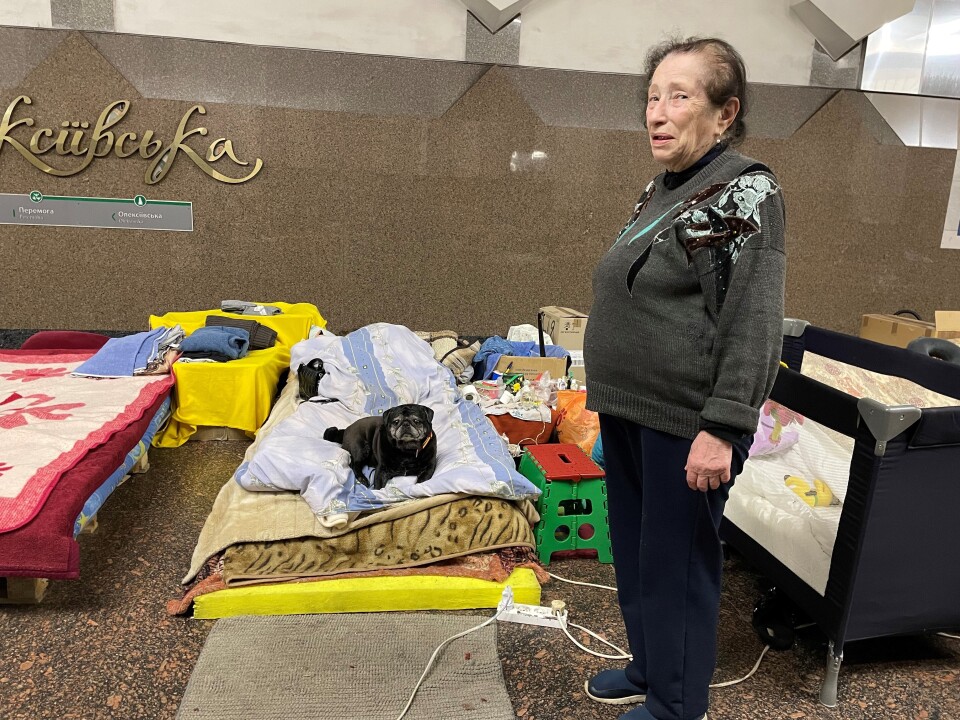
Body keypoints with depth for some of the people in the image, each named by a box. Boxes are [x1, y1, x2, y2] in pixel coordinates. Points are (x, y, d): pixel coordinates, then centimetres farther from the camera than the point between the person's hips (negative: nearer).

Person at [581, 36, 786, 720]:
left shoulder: (745, 192, -12)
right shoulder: (662, 190, 13)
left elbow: (753, 324, -19)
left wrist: (721, 429, -23)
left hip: (684, 424, -9)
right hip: (628, 410, 9)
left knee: (676, 560, 6)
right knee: (634, 549, 19)